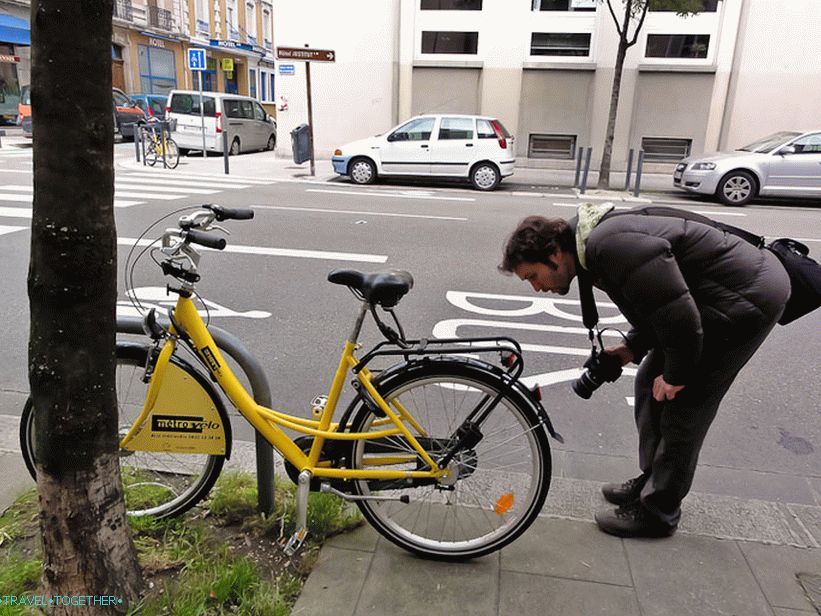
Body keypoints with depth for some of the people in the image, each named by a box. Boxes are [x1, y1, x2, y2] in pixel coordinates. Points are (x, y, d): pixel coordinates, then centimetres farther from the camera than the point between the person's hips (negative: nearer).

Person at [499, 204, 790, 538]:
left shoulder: (612, 245, -29)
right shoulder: (593, 245, 4)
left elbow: (680, 317, -29)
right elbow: (654, 305, 14)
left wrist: (676, 376, -15)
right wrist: (632, 347, 2)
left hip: (749, 296, -10)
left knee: (683, 405, -4)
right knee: (650, 384, 12)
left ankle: (657, 511, 12)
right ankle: (651, 480, 29)